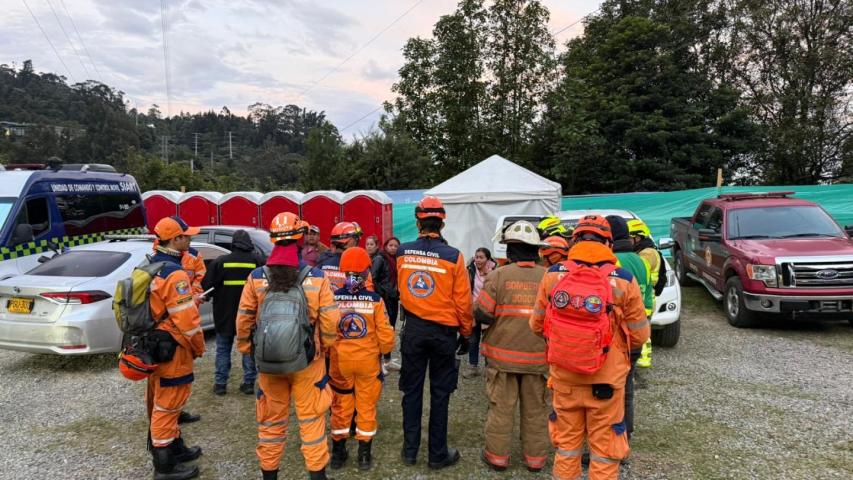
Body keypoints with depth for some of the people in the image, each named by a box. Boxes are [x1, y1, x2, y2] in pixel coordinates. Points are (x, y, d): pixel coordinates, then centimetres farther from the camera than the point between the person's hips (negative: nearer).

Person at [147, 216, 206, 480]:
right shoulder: (174, 274, -23)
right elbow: (187, 319, -22)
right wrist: (199, 347, -9)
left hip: (152, 344, 10)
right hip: (170, 348, -10)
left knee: (160, 403, 19)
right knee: (167, 406, 1)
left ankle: (174, 447, 35)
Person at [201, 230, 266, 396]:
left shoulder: (219, 262, -7)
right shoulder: (259, 261, -6)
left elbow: (206, 286, -5)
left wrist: (208, 295, 15)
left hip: (225, 314, 0)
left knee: (223, 348, 14)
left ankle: (220, 384, 17)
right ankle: (249, 383, 15)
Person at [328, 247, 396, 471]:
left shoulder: (333, 298, -11)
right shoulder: (375, 299, -13)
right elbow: (385, 333, -11)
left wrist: (329, 353, 11)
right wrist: (384, 351, 9)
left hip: (340, 359, 1)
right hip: (368, 359, -1)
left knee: (341, 405, 15)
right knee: (367, 406, 12)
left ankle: (338, 452, 26)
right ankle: (364, 454, 21)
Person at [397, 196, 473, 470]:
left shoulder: (402, 253, -5)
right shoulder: (452, 256, -15)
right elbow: (462, 300, -9)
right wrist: (466, 331, 5)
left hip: (413, 329, 3)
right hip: (443, 331, -2)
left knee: (412, 390, 14)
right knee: (439, 394, 9)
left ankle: (410, 450, 23)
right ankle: (438, 454, 19)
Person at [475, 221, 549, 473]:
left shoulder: (499, 275, -11)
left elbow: (481, 314, -12)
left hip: (502, 354, -1)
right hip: (537, 356, 2)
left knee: (501, 408, 11)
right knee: (535, 409, 15)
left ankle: (497, 455, 22)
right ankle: (535, 457, 26)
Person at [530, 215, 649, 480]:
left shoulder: (553, 275, -8)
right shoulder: (623, 280, -14)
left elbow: (536, 325, 2)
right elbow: (639, 335, -6)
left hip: (563, 375, 2)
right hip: (606, 377, -2)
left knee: (566, 441, 19)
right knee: (604, 445, 15)